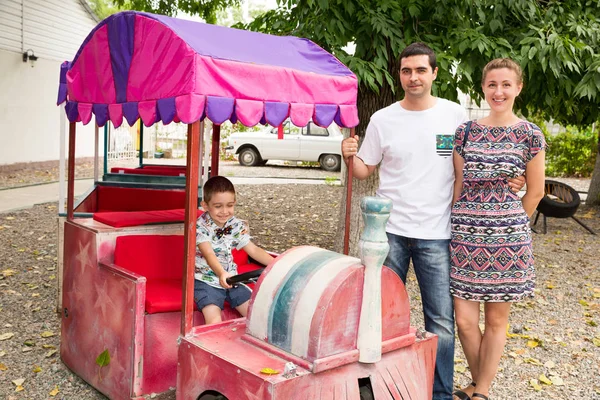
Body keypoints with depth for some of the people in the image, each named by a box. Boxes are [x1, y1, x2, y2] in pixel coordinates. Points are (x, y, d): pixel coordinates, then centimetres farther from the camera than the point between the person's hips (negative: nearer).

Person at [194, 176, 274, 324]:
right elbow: (209, 254, -27)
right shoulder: (200, 227, -15)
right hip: (206, 281, -5)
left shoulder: (237, 226, 1)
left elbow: (253, 250, 2)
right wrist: (221, 274, -47)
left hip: (231, 279, 5)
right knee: (215, 322, -25)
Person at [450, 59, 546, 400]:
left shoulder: (529, 135, -1)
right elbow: (458, 184, 10)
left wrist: (510, 227, 6)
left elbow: (536, 192, 3)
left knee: (496, 320, 9)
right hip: (465, 235, 2)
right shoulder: (466, 131, 4)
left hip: (507, 237, -1)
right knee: (465, 321, 3)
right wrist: (463, 225, 7)